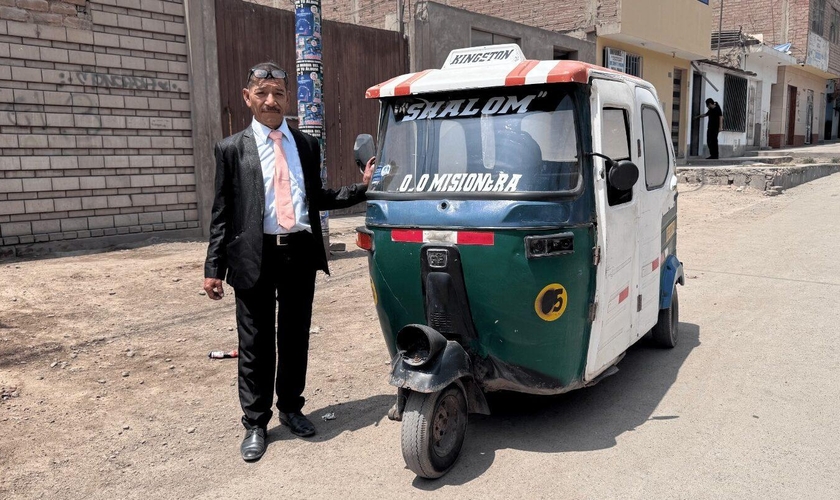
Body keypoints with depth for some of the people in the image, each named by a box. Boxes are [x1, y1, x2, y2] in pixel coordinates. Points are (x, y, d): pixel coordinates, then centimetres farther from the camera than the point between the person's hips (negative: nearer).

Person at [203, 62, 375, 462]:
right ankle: (255, 423, 22)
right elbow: (222, 212, 1)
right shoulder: (232, 149, 3)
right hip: (255, 256, -3)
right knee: (256, 343, 6)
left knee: (295, 338, 14)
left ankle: (291, 409, 33)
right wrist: (214, 268, -4)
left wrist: (361, 188, 6)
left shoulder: (307, 145, 12)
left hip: (301, 253, 3)